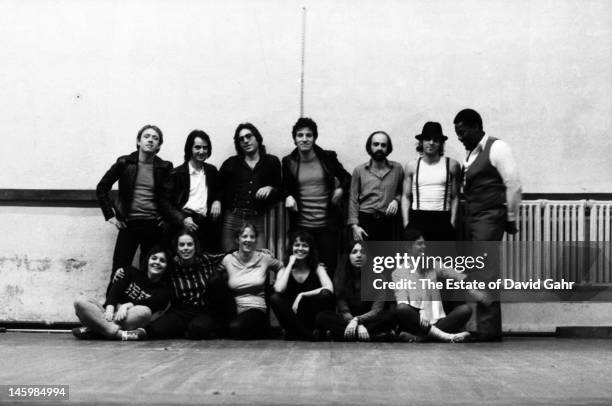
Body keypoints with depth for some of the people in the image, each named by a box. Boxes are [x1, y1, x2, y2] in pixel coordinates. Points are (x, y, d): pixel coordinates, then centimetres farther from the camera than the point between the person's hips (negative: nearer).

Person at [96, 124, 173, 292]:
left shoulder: (164, 168, 3)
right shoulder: (124, 163, 1)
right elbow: (101, 188, 6)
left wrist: (166, 217, 0)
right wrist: (110, 215, 1)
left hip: (154, 226, 1)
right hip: (128, 224, -1)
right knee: (119, 272, -3)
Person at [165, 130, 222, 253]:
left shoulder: (211, 170, 17)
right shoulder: (177, 173, 4)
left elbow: (218, 192, 31)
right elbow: (166, 203, 1)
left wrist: (217, 201, 8)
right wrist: (182, 219, -13)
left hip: (207, 224, 4)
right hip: (185, 224, -3)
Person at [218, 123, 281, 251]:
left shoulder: (272, 162, 11)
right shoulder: (231, 163, 13)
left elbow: (280, 191, 13)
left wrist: (270, 189, -7)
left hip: (257, 221, -1)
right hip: (232, 218, 1)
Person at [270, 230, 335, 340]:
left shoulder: (317, 268, 4)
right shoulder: (284, 270, 7)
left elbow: (329, 289, -17)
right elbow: (279, 290, -17)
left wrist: (301, 295, -20)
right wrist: (290, 265, -8)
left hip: (313, 319, -1)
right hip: (292, 318, 1)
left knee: (326, 295, -28)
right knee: (275, 298, -26)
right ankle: (308, 336, -25)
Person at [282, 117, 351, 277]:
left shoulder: (328, 157, 2)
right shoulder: (288, 162, 4)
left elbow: (346, 177, 16)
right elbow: (284, 187, 17)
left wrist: (341, 189, -4)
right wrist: (288, 197, -4)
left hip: (327, 225, 0)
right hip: (301, 226, 0)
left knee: (328, 268, 2)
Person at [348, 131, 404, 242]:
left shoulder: (397, 169, 8)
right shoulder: (359, 170, 6)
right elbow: (353, 200, 4)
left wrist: (396, 200, -4)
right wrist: (354, 225, -5)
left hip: (389, 223, 1)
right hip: (365, 221, -1)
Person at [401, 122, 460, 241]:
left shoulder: (451, 165, 6)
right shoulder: (412, 166, 9)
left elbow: (455, 197, 6)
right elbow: (406, 196, 10)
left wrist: (452, 221, -2)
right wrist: (406, 223, 1)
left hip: (442, 219, 0)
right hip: (418, 219, 1)